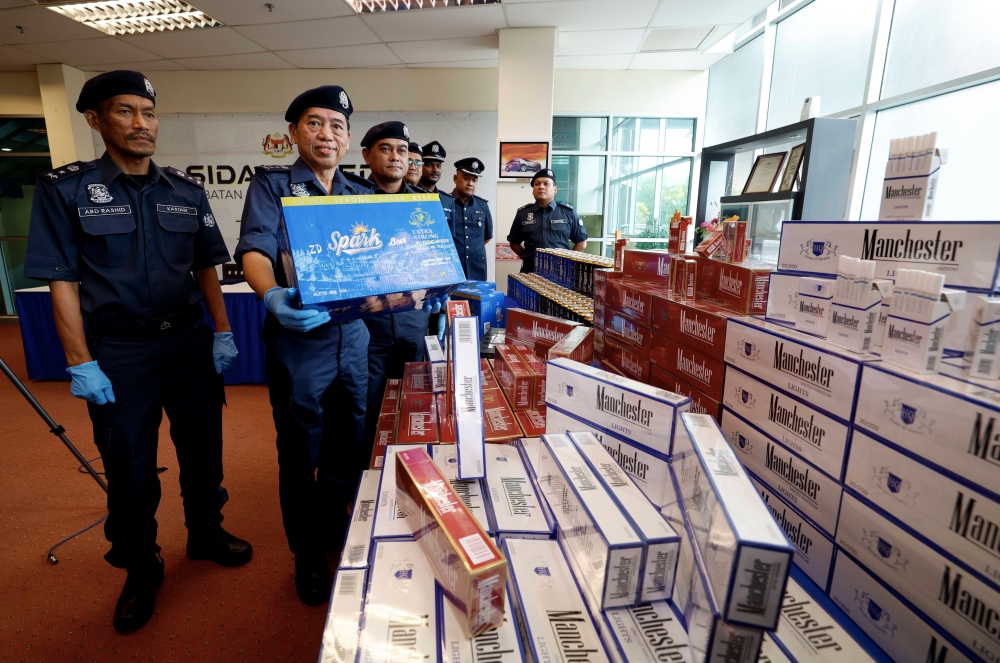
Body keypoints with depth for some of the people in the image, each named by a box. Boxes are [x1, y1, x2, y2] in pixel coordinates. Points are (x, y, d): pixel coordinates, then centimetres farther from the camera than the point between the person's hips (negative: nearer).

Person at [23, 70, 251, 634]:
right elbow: (62, 281, -6)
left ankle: (206, 533, 38)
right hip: (119, 354, -2)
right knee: (130, 467, 9)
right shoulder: (64, 189, -3)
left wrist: (223, 332, 2)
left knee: (203, 449, 14)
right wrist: (81, 364, -10)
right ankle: (140, 570, 30)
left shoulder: (187, 190, 5)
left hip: (193, 344, 3)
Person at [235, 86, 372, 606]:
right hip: (298, 338, -4)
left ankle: (336, 537, 40)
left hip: (353, 335, 4)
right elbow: (254, 250, -15)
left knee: (349, 447, 15)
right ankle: (307, 554, 32)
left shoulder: (361, 196, 13)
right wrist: (272, 296, -37)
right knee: (300, 454, 10)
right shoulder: (271, 186, 0)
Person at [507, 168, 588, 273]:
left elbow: (581, 243, 8)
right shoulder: (523, 213, 6)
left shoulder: (568, 212, 2)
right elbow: (514, 243, 14)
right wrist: (527, 257, 1)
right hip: (530, 271, 1)